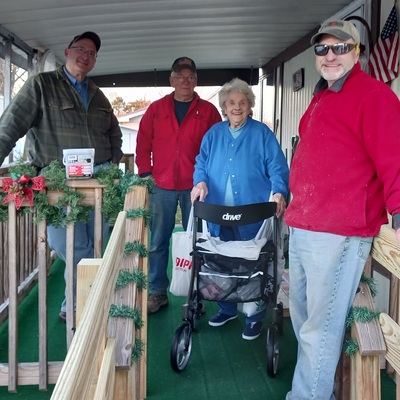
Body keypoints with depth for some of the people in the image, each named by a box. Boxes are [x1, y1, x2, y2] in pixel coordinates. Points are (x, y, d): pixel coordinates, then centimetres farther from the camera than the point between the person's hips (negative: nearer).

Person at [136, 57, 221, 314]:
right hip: (161, 186, 1)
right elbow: (143, 144, 9)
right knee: (158, 242, 5)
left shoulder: (208, 111, 5)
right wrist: (145, 174, 0)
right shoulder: (156, 109, 9)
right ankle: (158, 292, 18)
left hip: (194, 186, -1)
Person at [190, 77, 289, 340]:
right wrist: (201, 182, -11)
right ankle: (227, 309, 31)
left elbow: (278, 167, -5)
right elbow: (201, 163, 10)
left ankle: (255, 318, 17)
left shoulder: (262, 133, 1)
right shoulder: (214, 133, 13)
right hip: (219, 215, 4)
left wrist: (278, 192, -22)